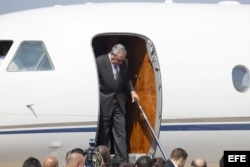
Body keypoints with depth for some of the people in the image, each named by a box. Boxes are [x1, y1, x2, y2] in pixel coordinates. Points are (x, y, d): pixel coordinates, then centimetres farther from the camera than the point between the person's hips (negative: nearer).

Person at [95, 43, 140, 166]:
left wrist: (132, 91, 4)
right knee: (103, 134, 5)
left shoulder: (124, 63, 1)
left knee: (120, 133, 0)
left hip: (118, 102, 4)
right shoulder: (100, 61, -13)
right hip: (104, 103, -4)